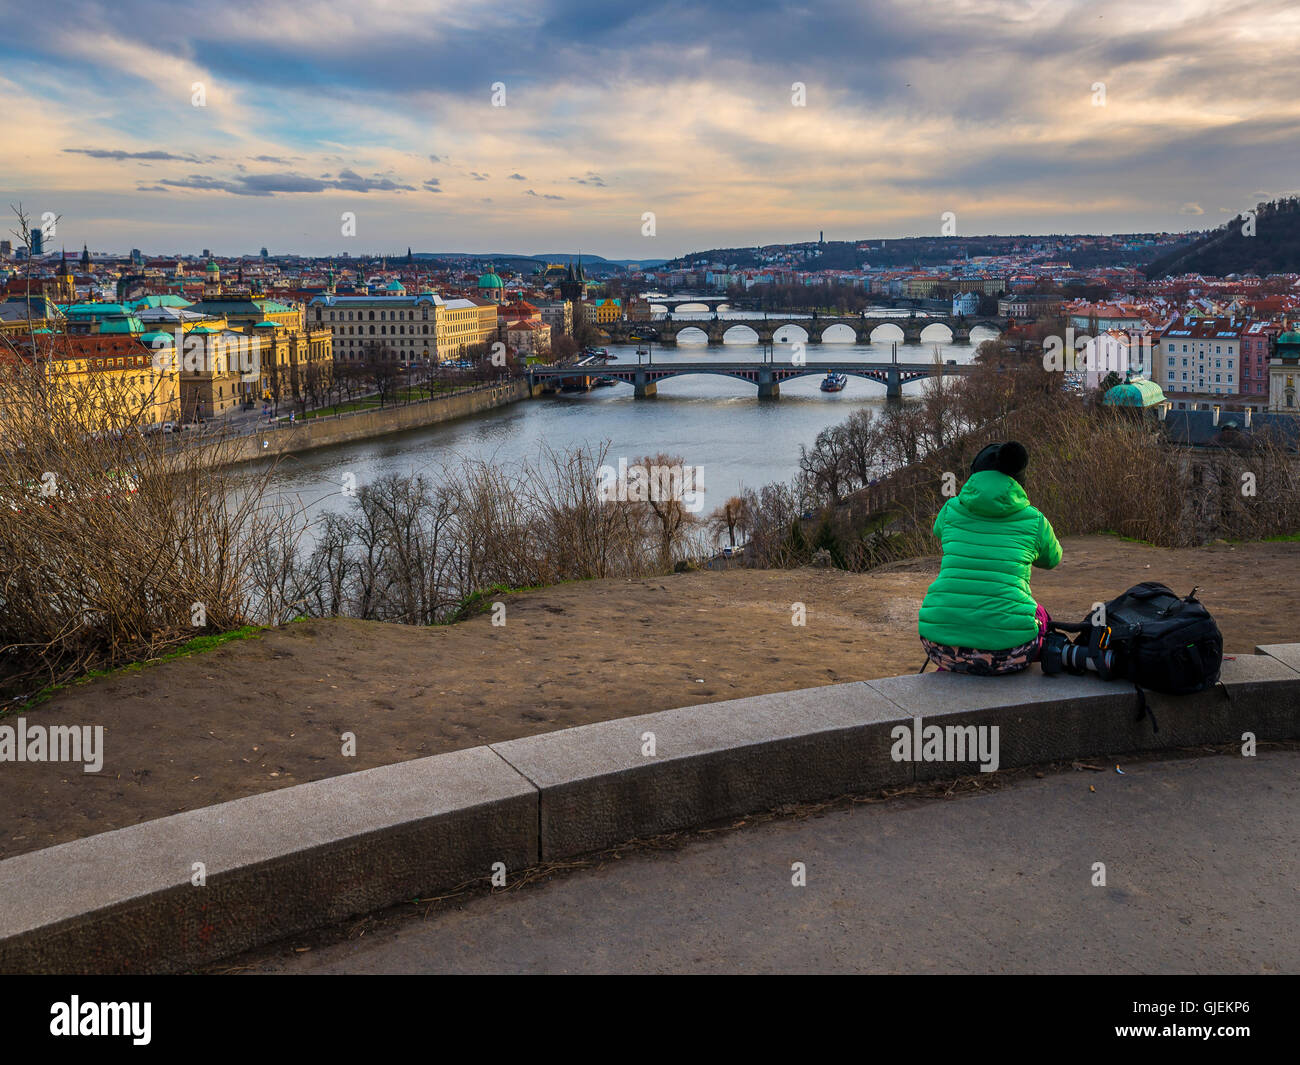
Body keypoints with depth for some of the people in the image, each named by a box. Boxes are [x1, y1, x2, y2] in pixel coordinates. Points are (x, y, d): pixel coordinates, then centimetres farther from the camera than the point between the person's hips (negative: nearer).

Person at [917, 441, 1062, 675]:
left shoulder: (951, 509, 7)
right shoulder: (1034, 520, 4)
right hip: (1008, 649, -1)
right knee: (1039, 616, 34)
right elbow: (1052, 559, 27)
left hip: (941, 645, 1)